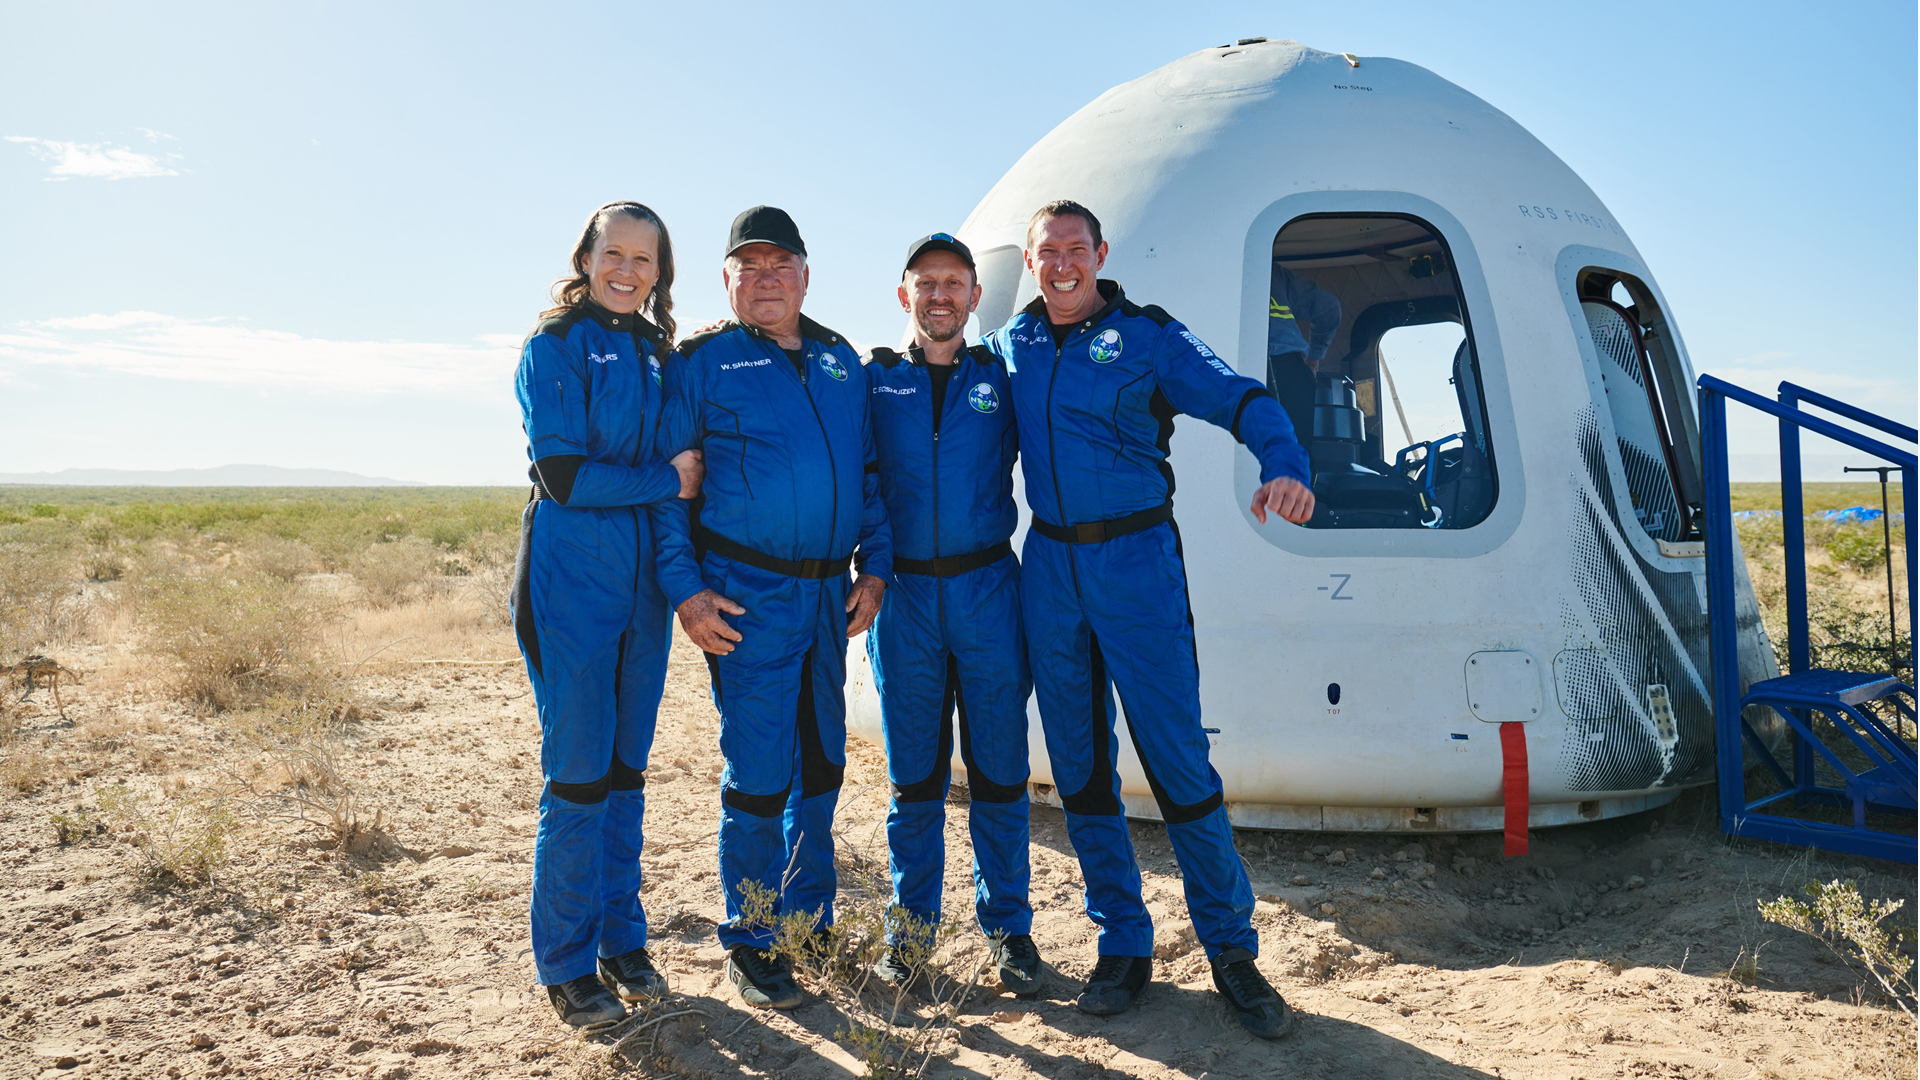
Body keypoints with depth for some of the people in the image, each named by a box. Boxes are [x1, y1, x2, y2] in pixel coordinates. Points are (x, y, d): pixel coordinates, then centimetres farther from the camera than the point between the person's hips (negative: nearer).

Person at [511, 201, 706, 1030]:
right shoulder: (554, 348, -4)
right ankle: (568, 966, 12)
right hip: (572, 573, -5)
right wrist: (667, 481, -10)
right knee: (578, 773, -2)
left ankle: (622, 941, 24)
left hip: (643, 576, 5)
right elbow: (562, 474, -13)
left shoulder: (658, 354, 13)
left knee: (627, 766, 11)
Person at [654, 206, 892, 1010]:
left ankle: (808, 919, 30)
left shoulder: (840, 361, 13)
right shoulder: (701, 361, -1)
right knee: (759, 772, -3)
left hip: (829, 592, 5)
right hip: (747, 595, -5)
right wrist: (685, 589, -12)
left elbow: (869, 471, 16)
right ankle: (750, 944, 14)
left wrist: (874, 568, 7)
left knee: (821, 762, 13)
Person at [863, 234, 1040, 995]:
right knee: (913, 771, 8)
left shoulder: (1001, 380, 7)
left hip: (987, 590, 0)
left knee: (998, 766, 5)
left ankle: (1006, 923, 18)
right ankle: (911, 921, 21)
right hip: (904, 595, 0)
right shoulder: (874, 380, 7)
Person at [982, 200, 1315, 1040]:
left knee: (1176, 756, -4)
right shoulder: (1008, 346, 11)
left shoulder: (1146, 334, -1)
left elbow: (1240, 399, -13)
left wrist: (1283, 465, -31)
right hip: (1049, 564, 4)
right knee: (1080, 764, 8)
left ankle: (1231, 950, 12)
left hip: (1136, 560, -4)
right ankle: (1123, 945, 22)